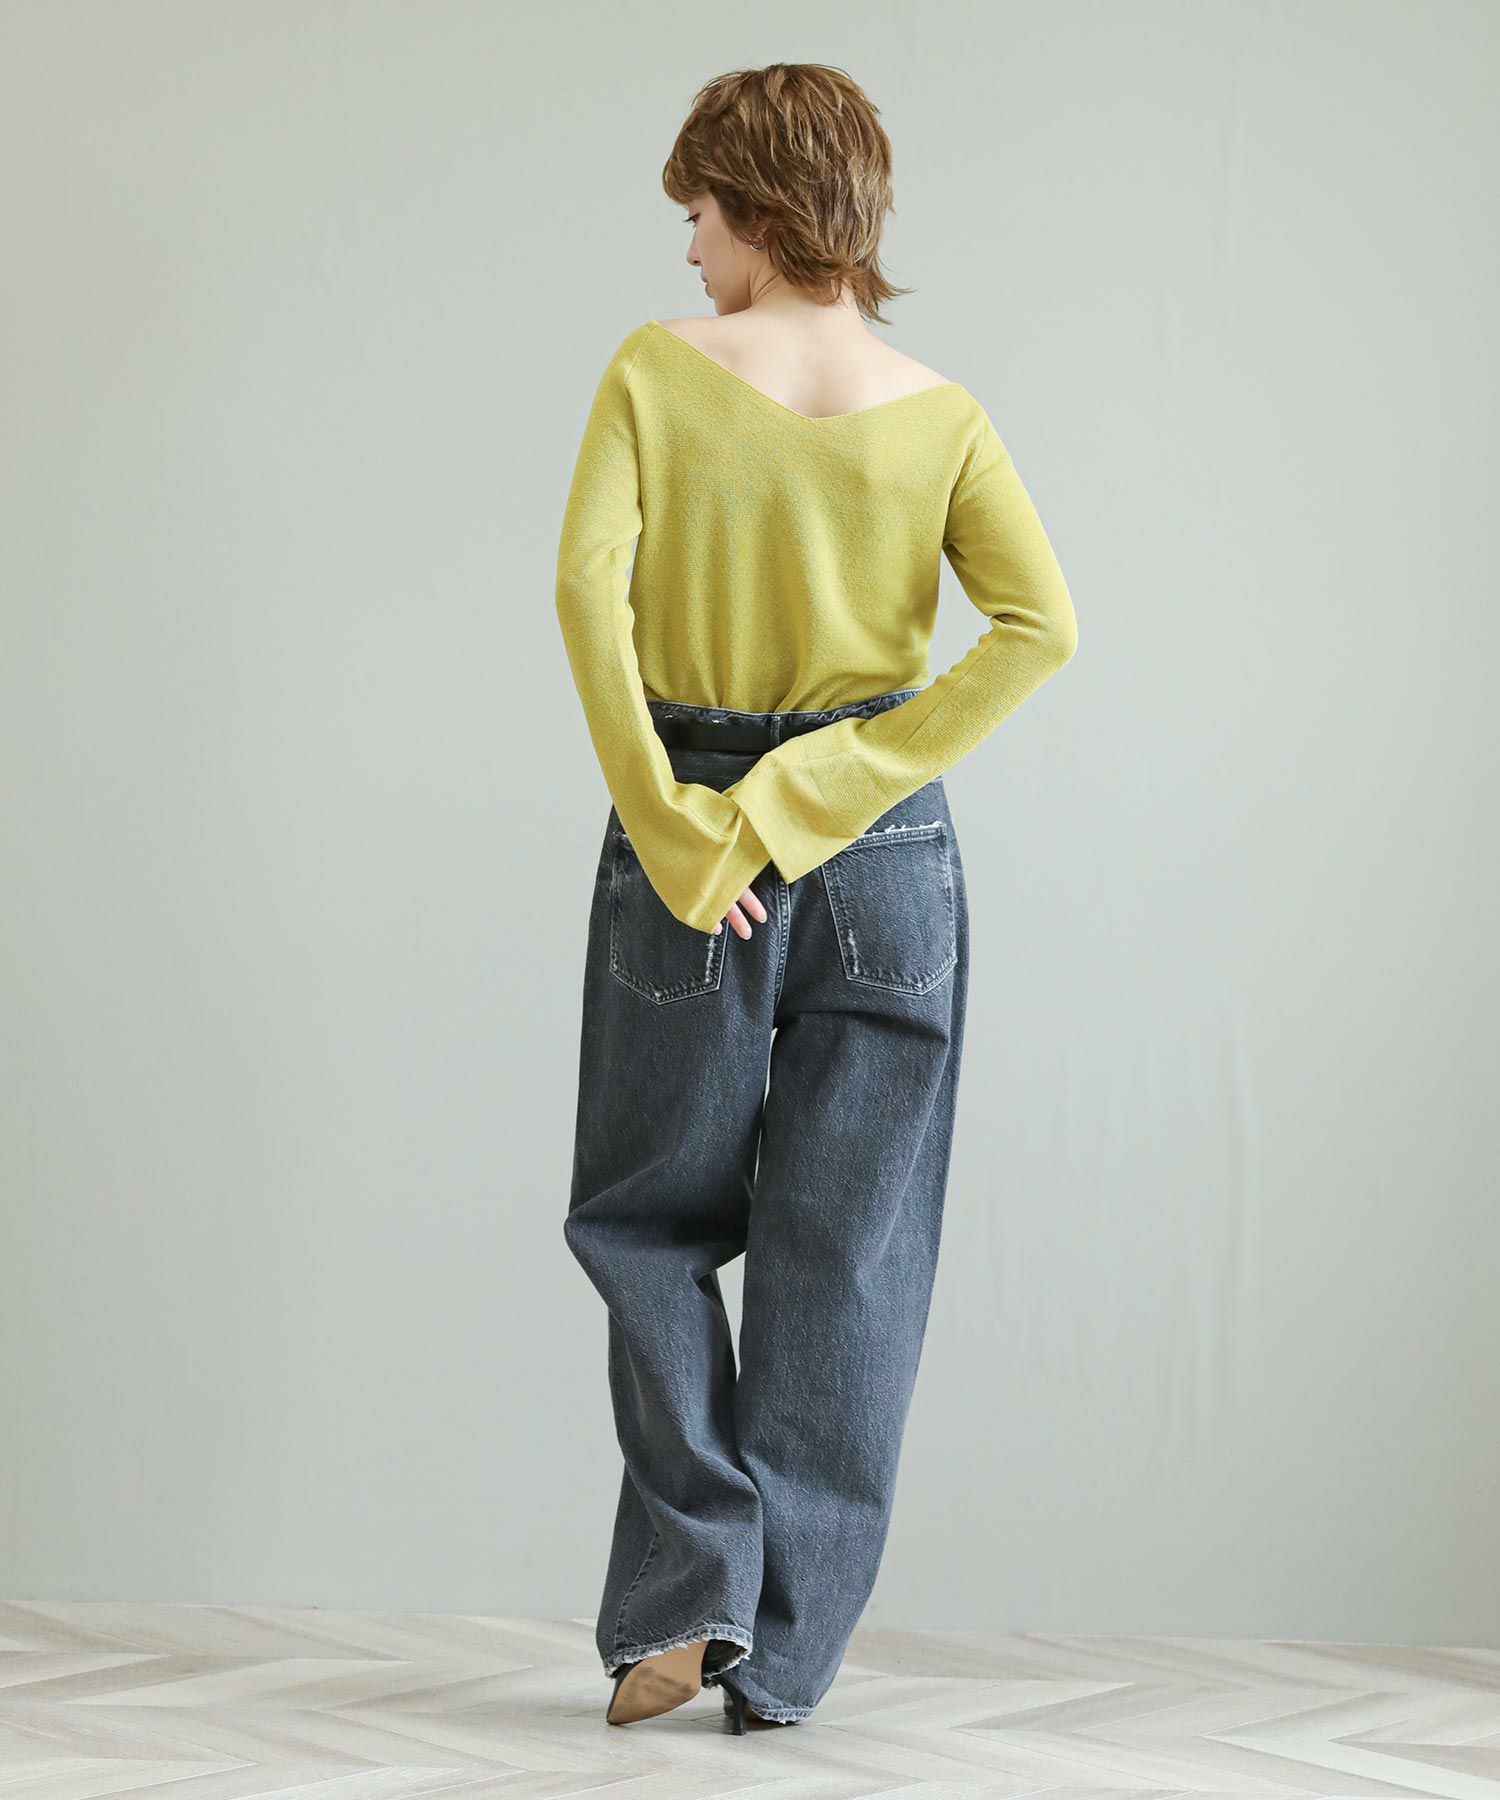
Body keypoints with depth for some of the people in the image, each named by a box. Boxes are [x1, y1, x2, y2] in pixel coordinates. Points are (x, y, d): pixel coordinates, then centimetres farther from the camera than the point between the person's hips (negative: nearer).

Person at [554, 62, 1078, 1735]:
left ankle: (686, 1587, 2)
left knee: (648, 1219, 14)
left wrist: (670, 820, -15)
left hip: (681, 838, -1)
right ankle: (783, 1653, 11)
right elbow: (1041, 625, -12)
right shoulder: (938, 417, 1)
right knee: (844, 1255, 8)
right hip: (886, 851, 2)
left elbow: (589, 581, -18)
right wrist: (824, 794, -11)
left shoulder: (659, 371, -4)